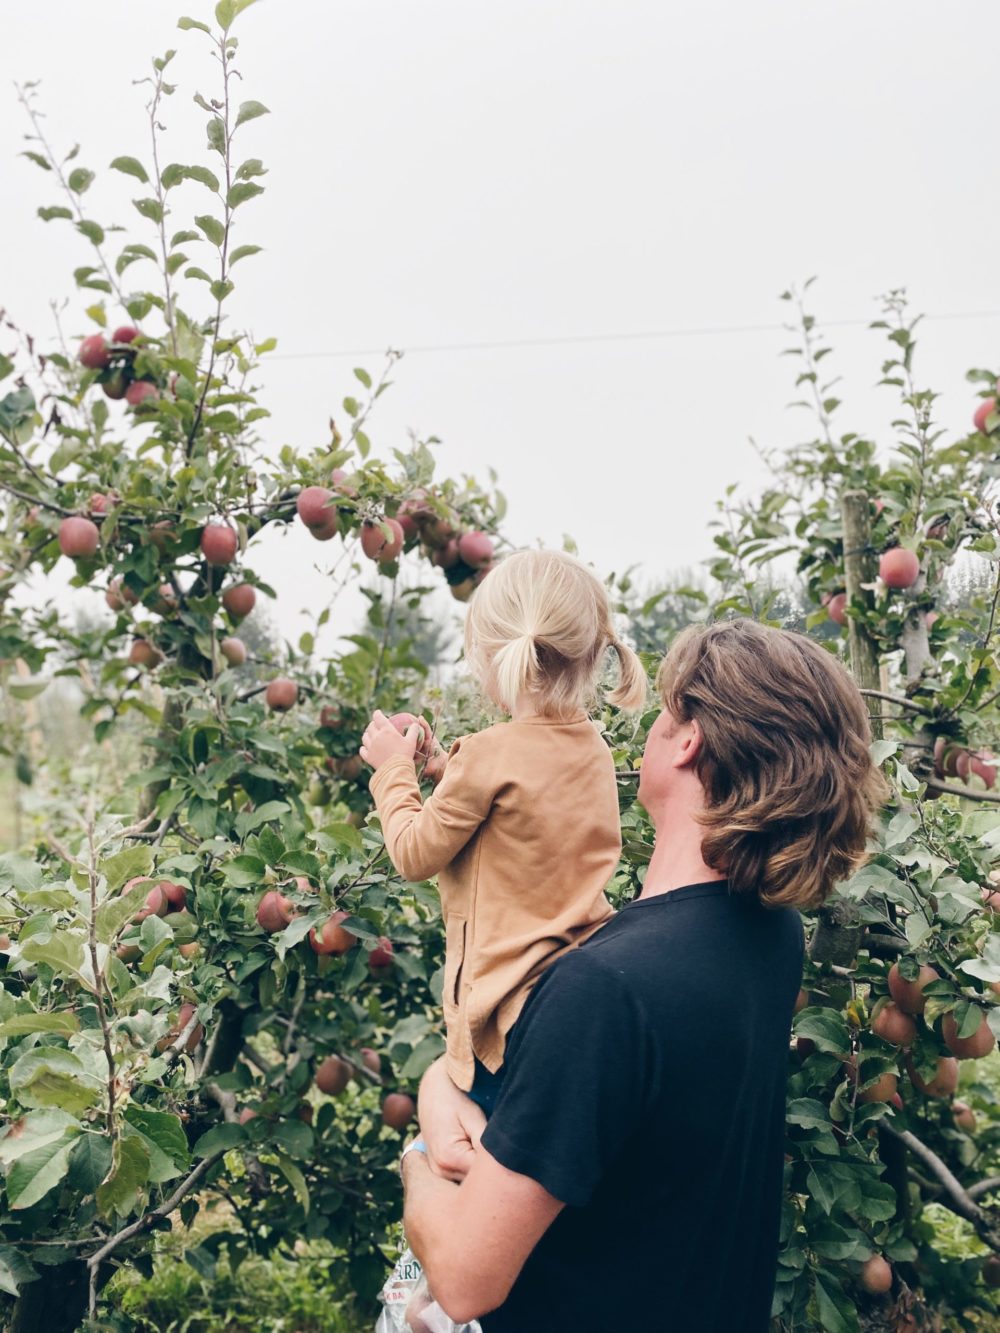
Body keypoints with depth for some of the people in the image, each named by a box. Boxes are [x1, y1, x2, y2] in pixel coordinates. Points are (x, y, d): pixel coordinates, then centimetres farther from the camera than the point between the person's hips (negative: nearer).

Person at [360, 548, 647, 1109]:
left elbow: (415, 855, -6)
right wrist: (448, 766, 17)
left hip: (510, 1008, -8)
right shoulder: (594, 748, 4)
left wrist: (394, 769, 7)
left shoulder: (489, 757, -18)